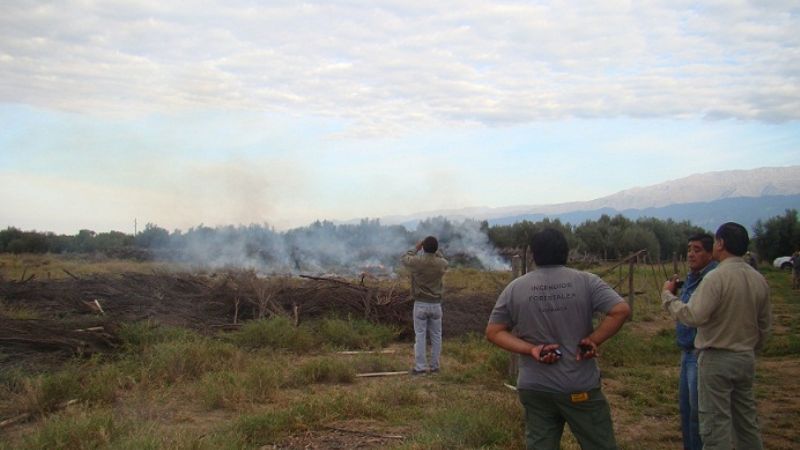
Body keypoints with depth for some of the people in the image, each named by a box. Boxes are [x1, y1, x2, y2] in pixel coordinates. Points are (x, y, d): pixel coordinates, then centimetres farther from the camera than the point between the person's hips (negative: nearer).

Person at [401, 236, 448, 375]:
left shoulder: (416, 262, -13)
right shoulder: (442, 264, -7)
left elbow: (404, 259, 10)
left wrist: (416, 248, 17)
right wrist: (436, 250, 18)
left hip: (420, 304, -2)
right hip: (436, 304, 2)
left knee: (420, 336, 3)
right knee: (436, 336, 10)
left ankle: (420, 366, 4)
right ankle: (434, 366, 15)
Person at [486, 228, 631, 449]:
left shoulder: (515, 288, 0)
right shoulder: (586, 281, -6)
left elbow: (493, 332, 1)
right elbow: (621, 310, -15)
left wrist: (530, 349, -7)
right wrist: (592, 340, -9)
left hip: (535, 388, 2)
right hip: (581, 387, -2)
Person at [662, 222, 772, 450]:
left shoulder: (716, 277, -19)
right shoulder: (759, 279, 4)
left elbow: (693, 316, -26)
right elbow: (765, 324, 12)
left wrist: (667, 295, -13)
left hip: (717, 358, -7)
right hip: (746, 359, 7)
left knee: (716, 423, -1)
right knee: (747, 419, 18)